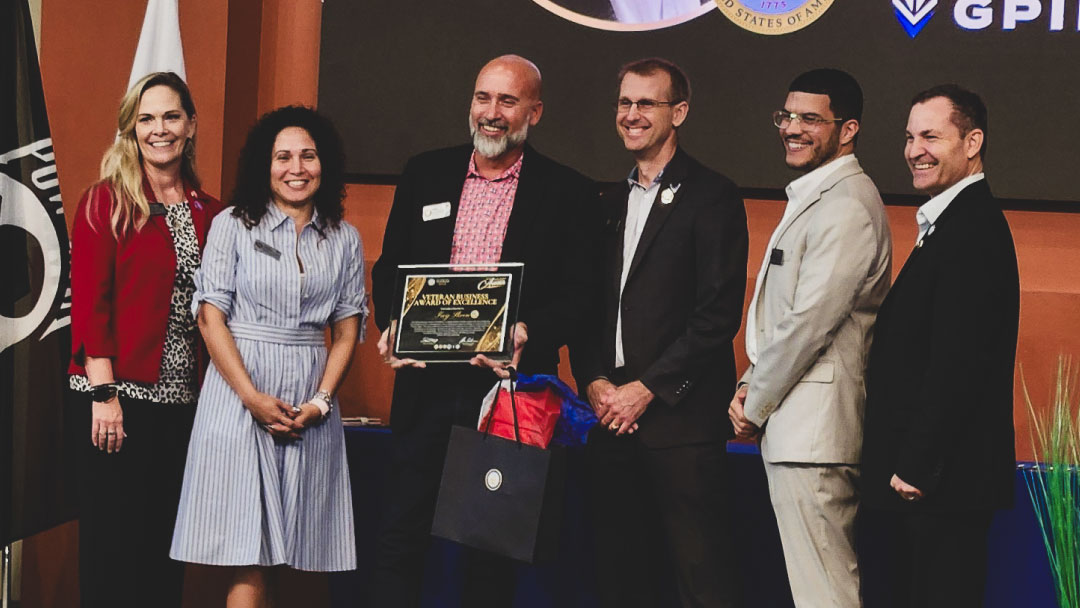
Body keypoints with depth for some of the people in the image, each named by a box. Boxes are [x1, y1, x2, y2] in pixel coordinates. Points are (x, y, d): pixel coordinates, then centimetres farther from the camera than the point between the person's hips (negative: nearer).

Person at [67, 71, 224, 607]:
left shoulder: (207, 214, 13)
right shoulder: (106, 202, -1)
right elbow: (88, 301, -7)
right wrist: (103, 393, -14)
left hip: (182, 398, 5)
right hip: (121, 396, -4)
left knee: (165, 538, 7)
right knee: (112, 540, -2)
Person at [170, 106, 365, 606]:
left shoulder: (344, 239, 11)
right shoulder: (232, 227, 3)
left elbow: (348, 327, 9)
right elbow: (211, 316, -3)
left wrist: (320, 400, -6)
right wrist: (254, 397, -13)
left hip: (312, 402, 3)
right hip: (239, 392, -3)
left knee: (296, 549, 1)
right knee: (249, 562, -7)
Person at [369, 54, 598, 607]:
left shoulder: (568, 194, 1)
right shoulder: (425, 175, 10)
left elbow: (579, 295, -3)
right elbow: (389, 267, 13)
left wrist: (527, 333, -20)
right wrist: (391, 325, -6)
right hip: (426, 381, 2)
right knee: (400, 535, 3)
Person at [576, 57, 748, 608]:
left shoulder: (712, 196, -4)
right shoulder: (611, 202, 18)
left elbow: (719, 314, -11)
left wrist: (648, 388, -13)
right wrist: (596, 381, 1)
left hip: (681, 416, -7)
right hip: (613, 416, 7)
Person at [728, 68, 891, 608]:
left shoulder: (846, 207, -14)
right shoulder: (811, 197, 20)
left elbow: (811, 320, -19)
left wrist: (754, 405, -9)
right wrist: (751, 384, 9)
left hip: (813, 428, -10)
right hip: (794, 423, 10)